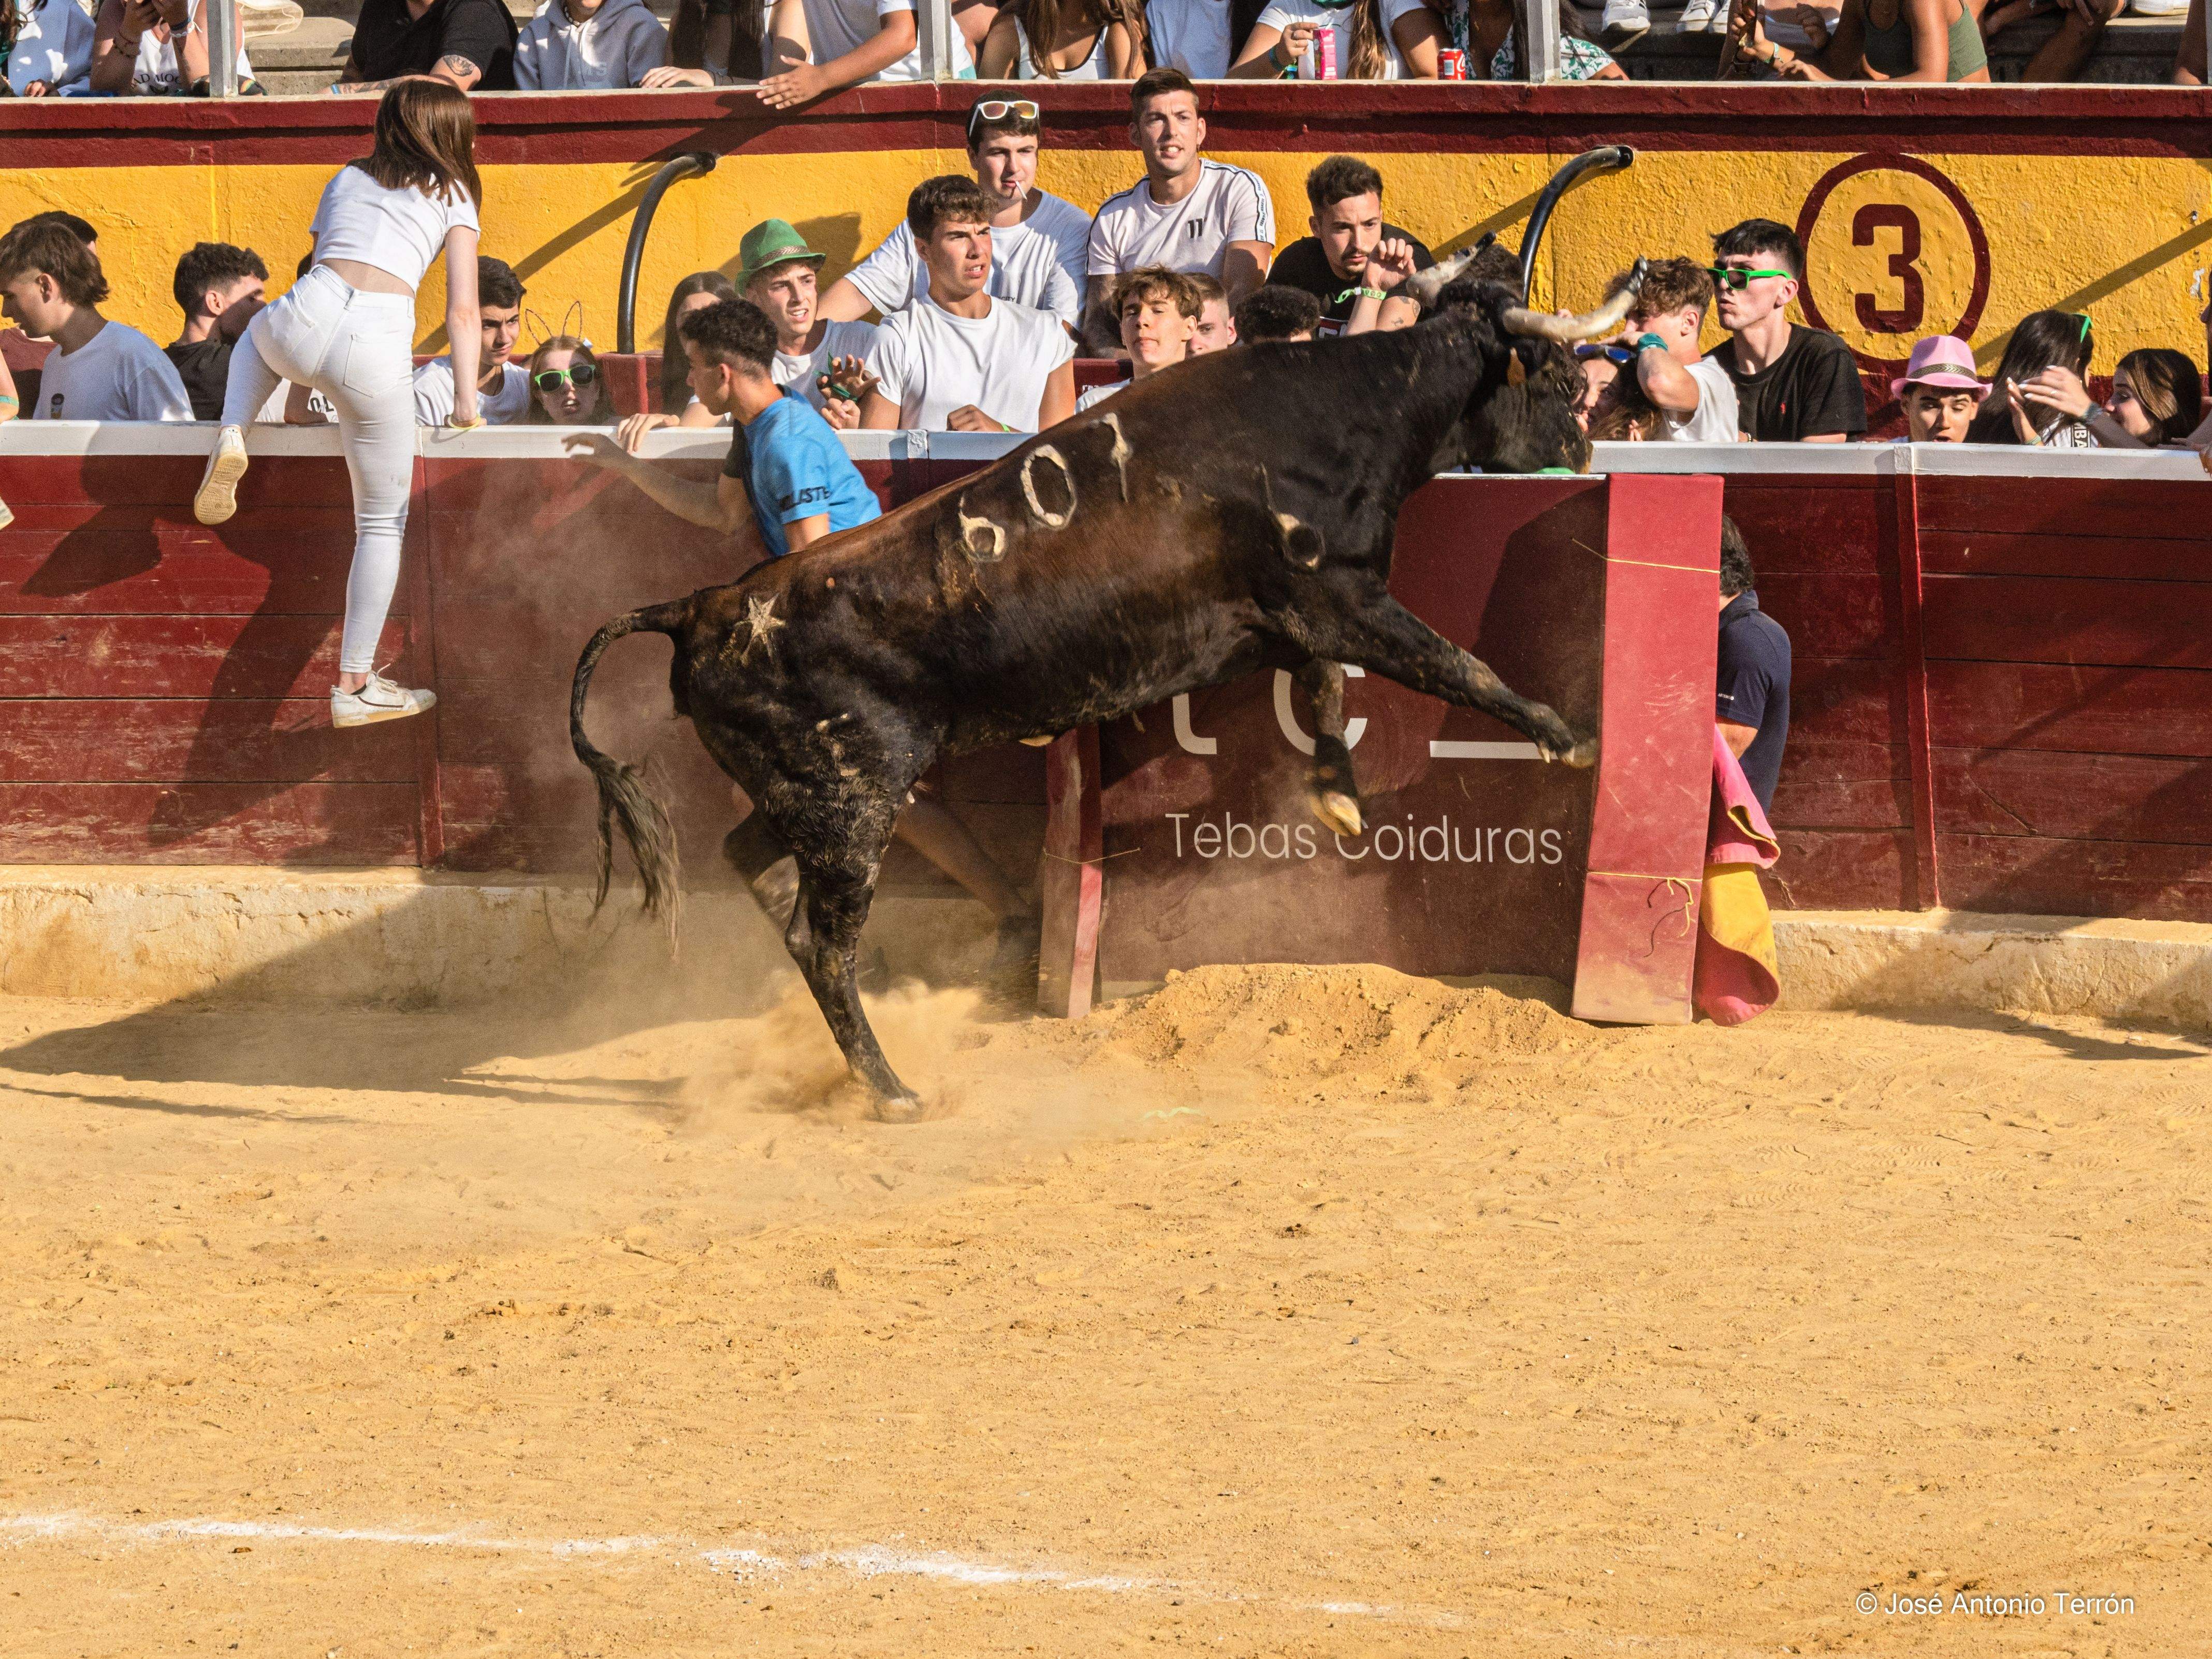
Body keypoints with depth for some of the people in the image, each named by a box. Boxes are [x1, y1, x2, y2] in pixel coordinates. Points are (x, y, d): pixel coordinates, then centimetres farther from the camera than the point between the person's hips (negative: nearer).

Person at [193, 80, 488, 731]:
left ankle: (232, 438, 17)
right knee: (382, 523, 13)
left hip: (307, 317, 3)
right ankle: (355, 684, 13)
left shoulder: (347, 179, 28)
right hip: (378, 349, -3)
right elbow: (464, 311, 8)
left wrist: (304, 396, 39)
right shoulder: (452, 195, 17)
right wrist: (466, 399, 13)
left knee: (257, 336, 44)